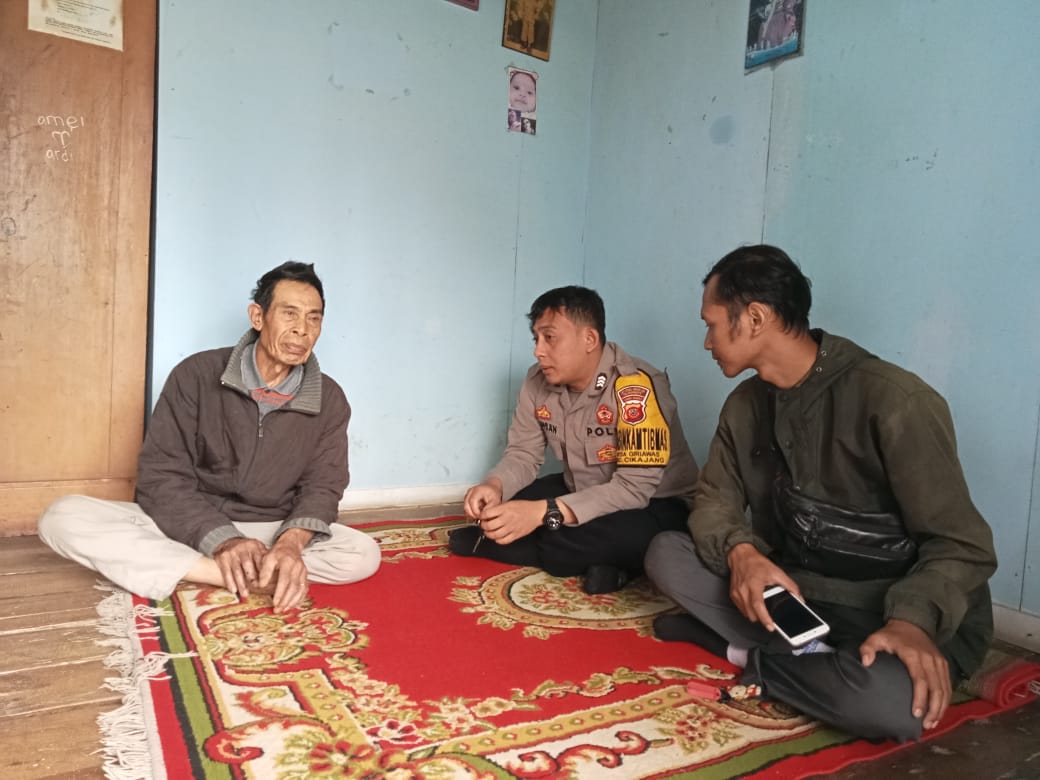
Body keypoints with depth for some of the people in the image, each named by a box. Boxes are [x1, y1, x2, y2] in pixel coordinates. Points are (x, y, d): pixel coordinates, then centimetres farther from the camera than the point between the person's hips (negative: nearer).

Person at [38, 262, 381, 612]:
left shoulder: (329, 400, -4)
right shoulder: (196, 375, -10)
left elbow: (322, 485, -5)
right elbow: (161, 475, -12)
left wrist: (292, 542, -29)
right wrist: (223, 541, -28)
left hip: (271, 531, 0)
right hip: (187, 525, 0)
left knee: (364, 554, -25)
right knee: (63, 516, -25)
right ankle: (252, 580, -31)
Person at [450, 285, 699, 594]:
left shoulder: (636, 387, -29)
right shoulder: (539, 381, -8)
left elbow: (634, 488, -33)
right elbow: (523, 454, 0)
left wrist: (544, 513, -41)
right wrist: (494, 486, -25)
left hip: (654, 505, -6)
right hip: (582, 492, 7)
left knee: (619, 535, -39)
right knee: (498, 508, -9)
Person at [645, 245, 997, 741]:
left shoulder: (893, 400, -21)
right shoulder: (746, 403, 1)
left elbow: (961, 544, -17)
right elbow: (715, 497, 2)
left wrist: (913, 620, -36)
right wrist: (740, 551, -21)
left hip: (886, 613, -5)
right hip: (791, 591, 6)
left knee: (895, 703, -38)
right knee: (665, 553, -12)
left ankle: (750, 656, -11)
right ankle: (812, 659, -15)